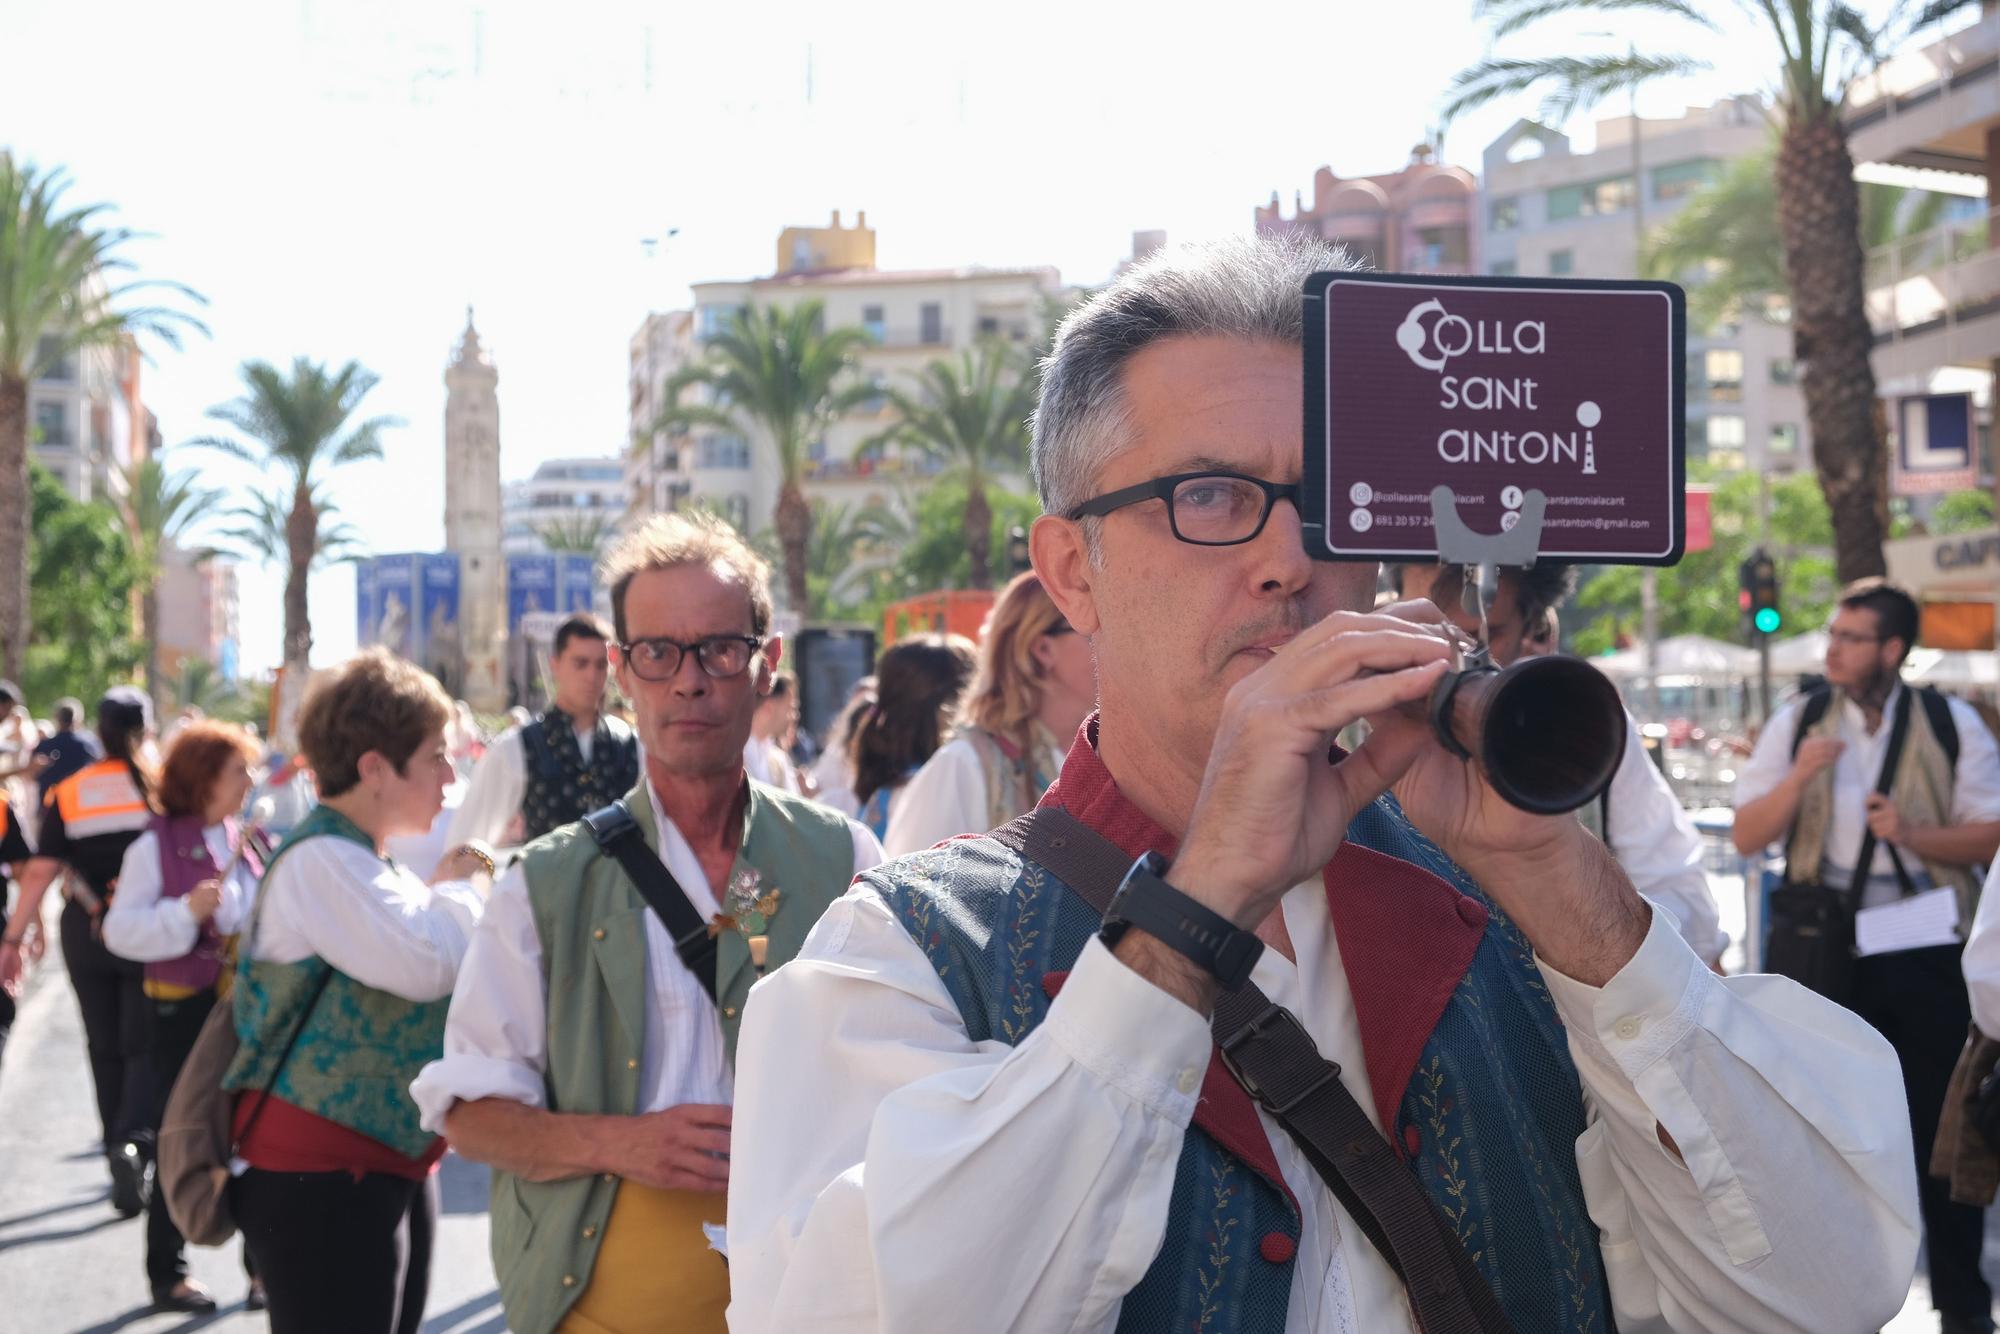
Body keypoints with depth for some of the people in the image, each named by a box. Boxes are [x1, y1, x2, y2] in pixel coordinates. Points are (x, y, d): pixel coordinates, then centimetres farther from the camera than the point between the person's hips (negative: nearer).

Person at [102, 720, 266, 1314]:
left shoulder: (248, 843, 7)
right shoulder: (156, 846, -8)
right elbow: (120, 931, -12)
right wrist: (186, 913, -24)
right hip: (185, 1011, -4)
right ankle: (167, 1272, 19)